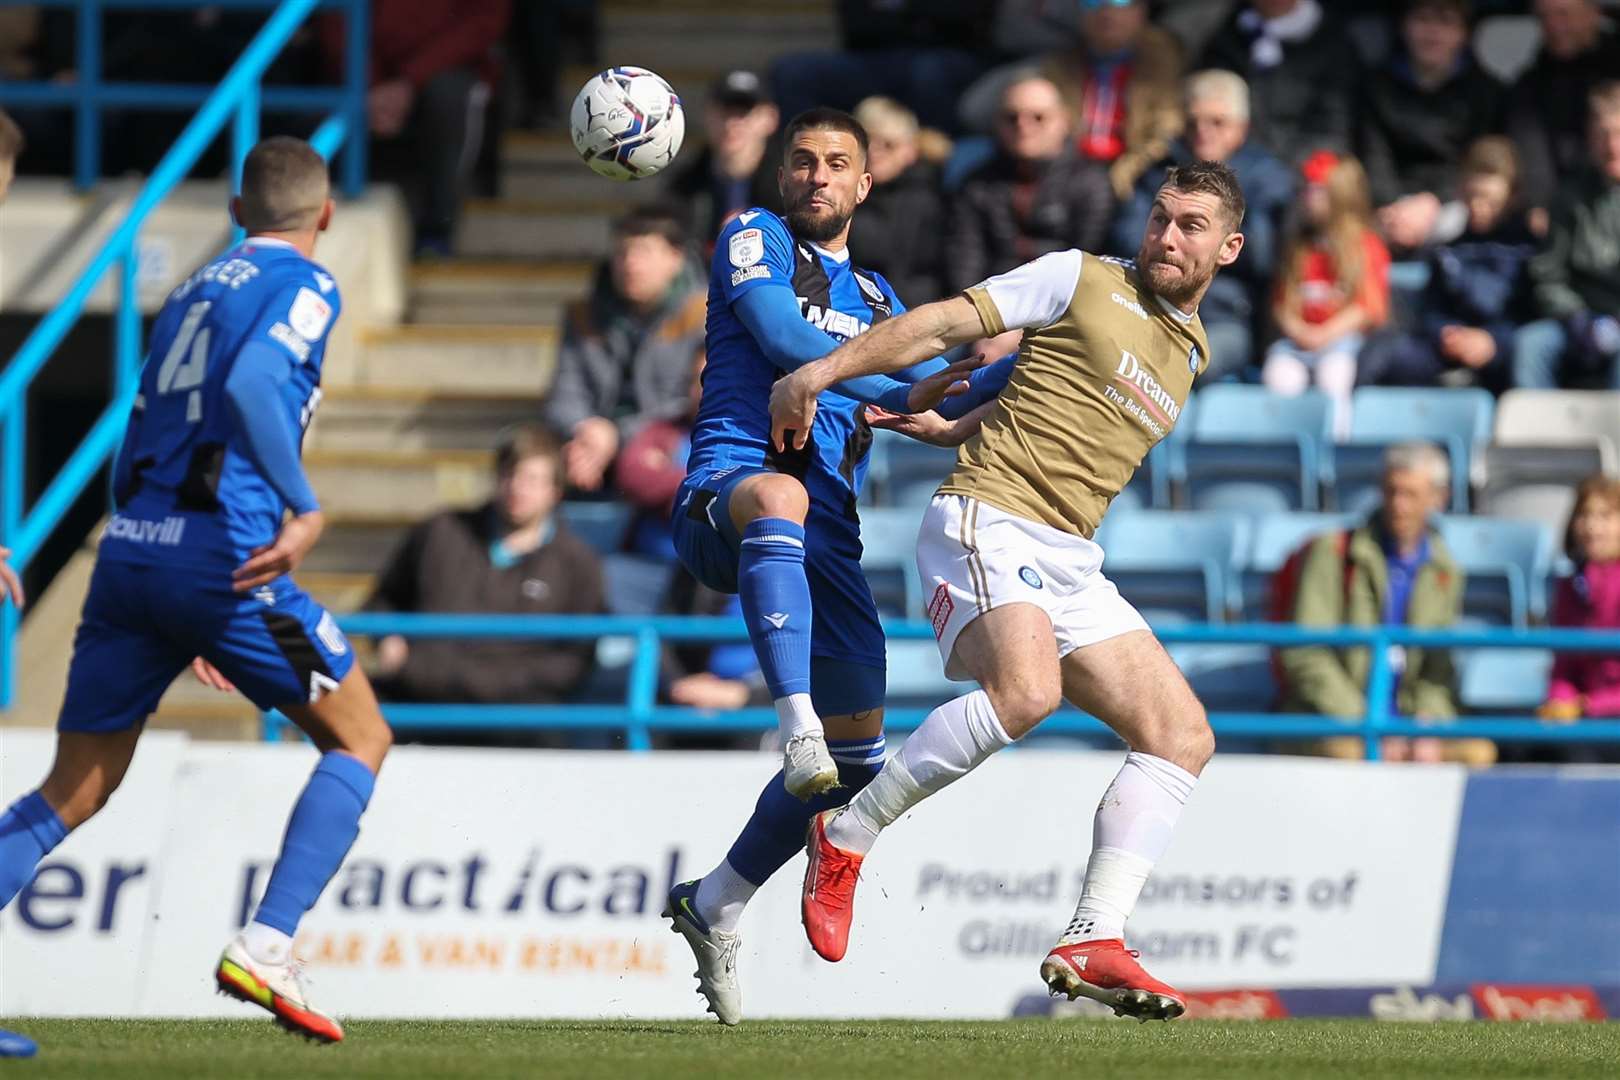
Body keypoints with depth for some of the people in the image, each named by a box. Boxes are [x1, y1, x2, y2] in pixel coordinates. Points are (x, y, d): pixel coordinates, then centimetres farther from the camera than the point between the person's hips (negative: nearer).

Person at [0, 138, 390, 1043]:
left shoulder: (192, 292, 24)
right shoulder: (303, 285, 1)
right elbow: (251, 385, -20)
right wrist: (304, 511, -23)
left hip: (129, 550, 7)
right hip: (223, 552, -7)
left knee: (73, 792, 10)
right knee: (361, 737, 10)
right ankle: (267, 946, -6)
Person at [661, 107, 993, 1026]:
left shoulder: (875, 298, 27)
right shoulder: (755, 238, 9)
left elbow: (943, 396, 30)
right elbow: (784, 340, -8)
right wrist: (896, 391, -12)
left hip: (827, 534, 7)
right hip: (728, 492, -7)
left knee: (859, 749, 4)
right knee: (781, 497, -45)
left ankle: (718, 906, 24)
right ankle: (798, 728, -60)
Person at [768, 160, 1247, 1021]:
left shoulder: (1188, 355, 21)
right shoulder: (1084, 281, 2)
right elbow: (948, 322, -2)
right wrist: (822, 372, -10)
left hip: (1069, 562, 8)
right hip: (988, 521, -8)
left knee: (1183, 735, -4)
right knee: (1027, 689, -33)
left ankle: (1092, 944, -9)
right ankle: (846, 838, -16)